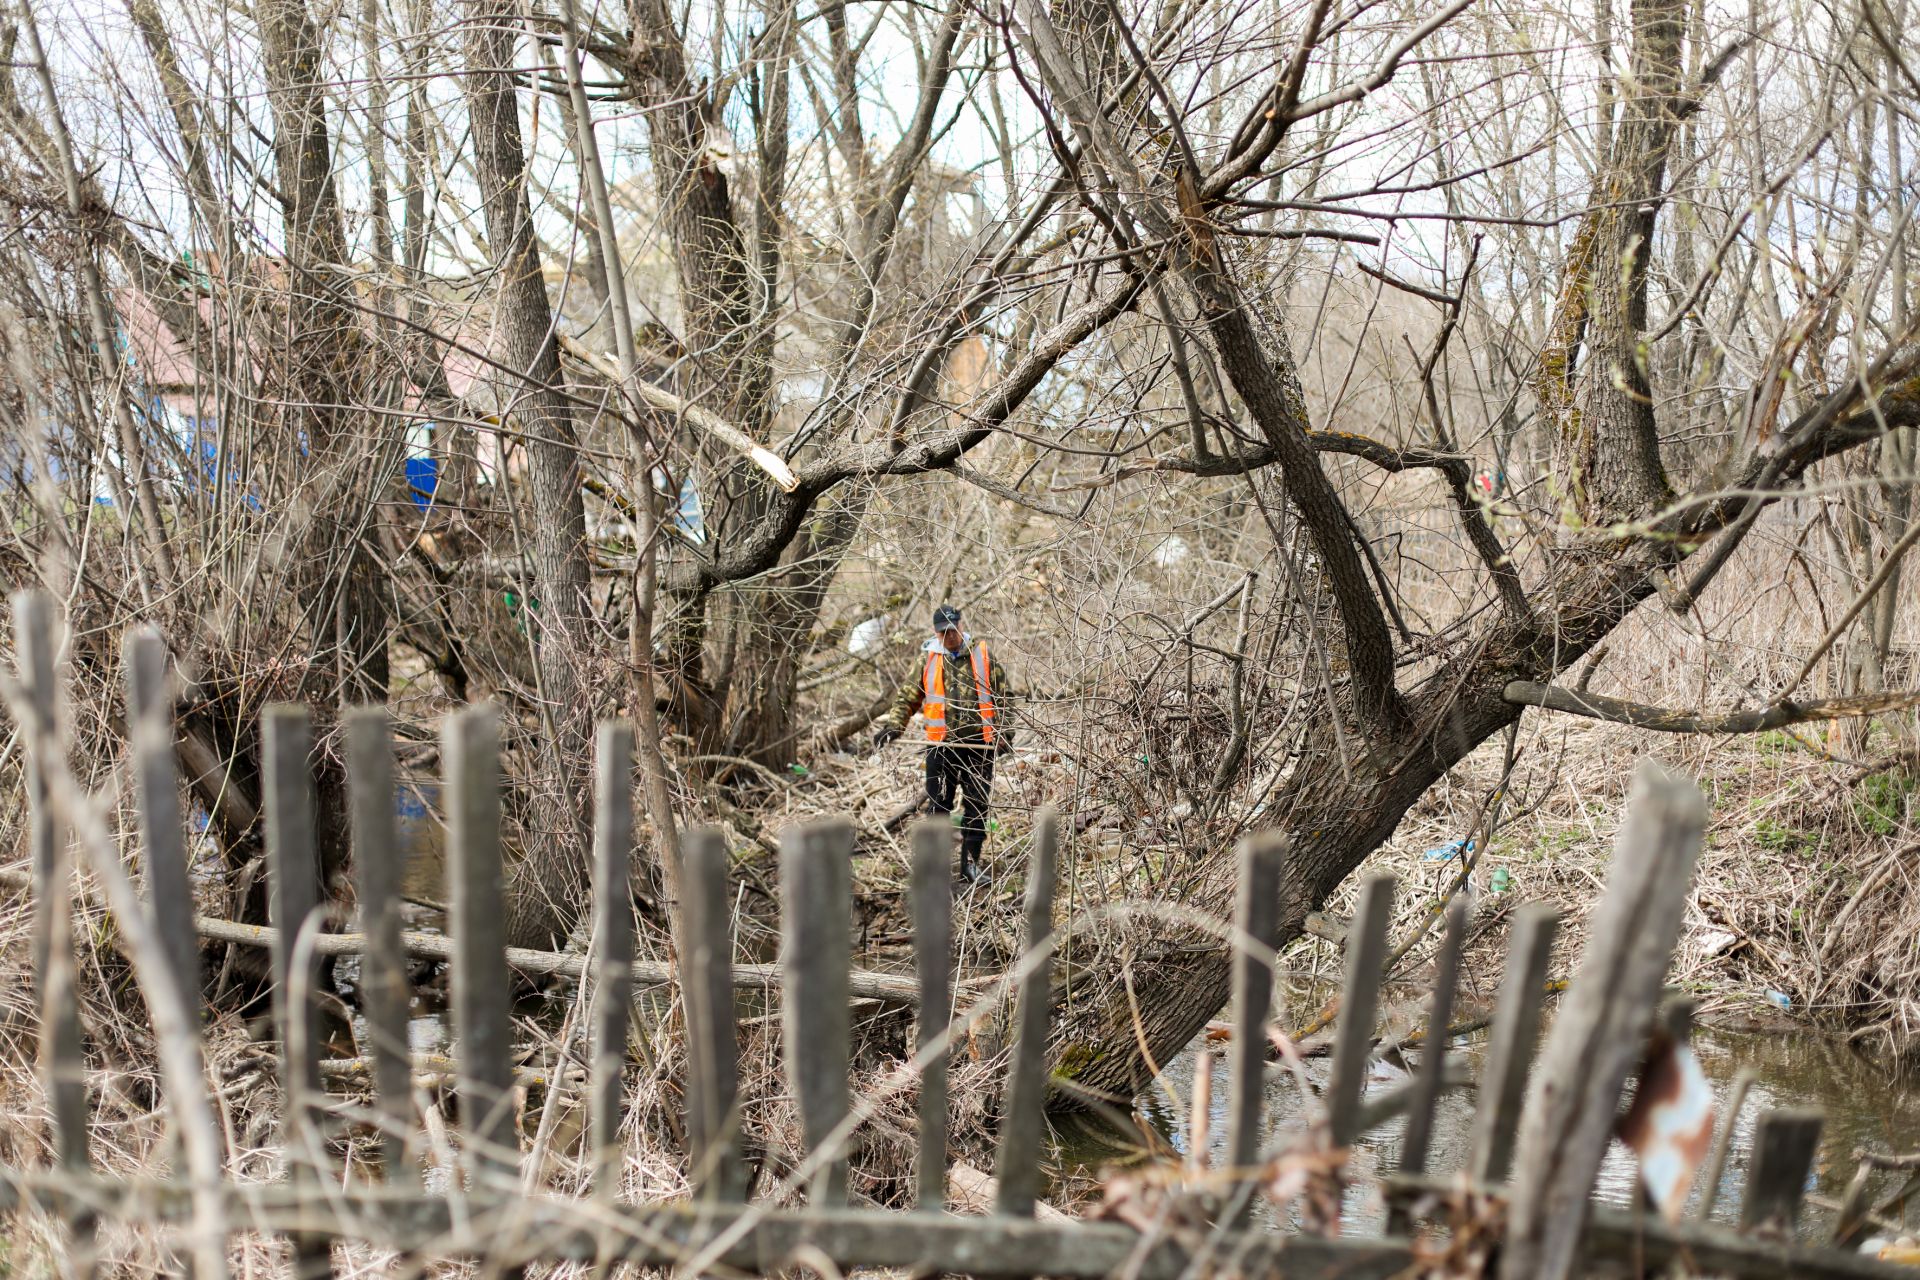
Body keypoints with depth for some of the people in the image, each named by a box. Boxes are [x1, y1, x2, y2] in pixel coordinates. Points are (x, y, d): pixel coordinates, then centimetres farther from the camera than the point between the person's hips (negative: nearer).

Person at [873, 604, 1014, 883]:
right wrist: (892, 725, -7)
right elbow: (908, 696, 7)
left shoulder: (983, 656, 2)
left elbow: (1004, 697, 5)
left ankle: (970, 863, 16)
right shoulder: (928, 660, 4)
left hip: (978, 745, 0)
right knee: (938, 805, 2)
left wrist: (1004, 732, -5)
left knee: (977, 806, 5)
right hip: (941, 745, 0)